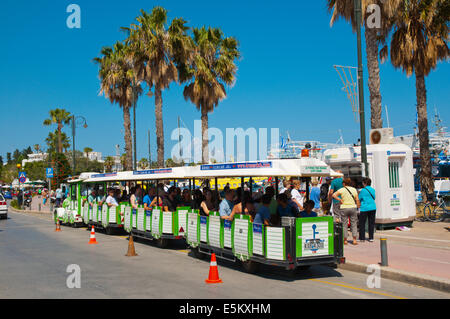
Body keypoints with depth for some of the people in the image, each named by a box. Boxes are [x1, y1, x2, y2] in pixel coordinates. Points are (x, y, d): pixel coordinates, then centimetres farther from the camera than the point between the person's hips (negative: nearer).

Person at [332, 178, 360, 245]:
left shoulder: (342, 190, -4)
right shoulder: (354, 189, 5)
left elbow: (334, 195, -15)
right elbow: (357, 200, 2)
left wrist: (340, 200, -6)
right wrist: (358, 207, 10)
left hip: (344, 208, -2)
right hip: (353, 207, 2)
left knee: (344, 224, 5)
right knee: (354, 224, 8)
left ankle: (345, 240, 7)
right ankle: (354, 240, 3)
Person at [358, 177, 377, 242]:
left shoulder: (363, 190, -9)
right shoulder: (373, 190, 8)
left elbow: (359, 199, -2)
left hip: (365, 208, -5)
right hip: (373, 208, 5)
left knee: (362, 223, 3)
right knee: (371, 223, 9)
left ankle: (362, 238, 5)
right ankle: (371, 238, 9)